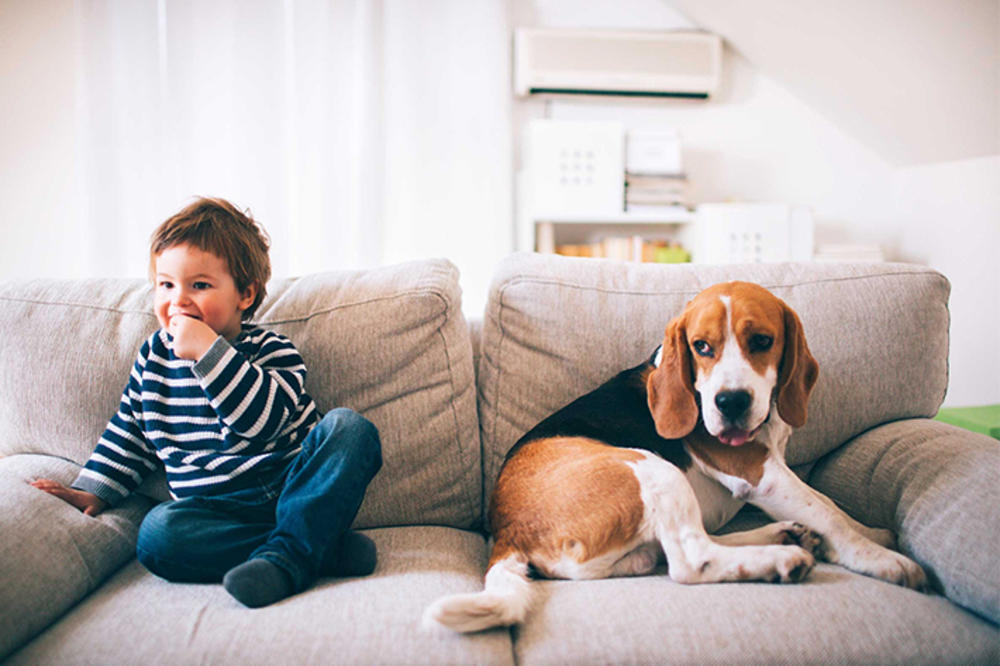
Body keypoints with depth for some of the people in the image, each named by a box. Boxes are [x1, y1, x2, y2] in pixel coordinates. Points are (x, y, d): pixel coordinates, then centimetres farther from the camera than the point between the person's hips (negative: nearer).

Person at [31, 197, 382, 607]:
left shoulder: (270, 350, -1)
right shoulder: (155, 355, 14)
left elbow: (263, 421, -21)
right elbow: (128, 431, 24)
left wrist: (208, 352, -22)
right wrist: (94, 490, 14)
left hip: (292, 488, -2)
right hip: (217, 509, 3)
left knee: (349, 427, -28)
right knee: (157, 533, -30)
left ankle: (286, 557, -37)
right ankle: (326, 548, -30)